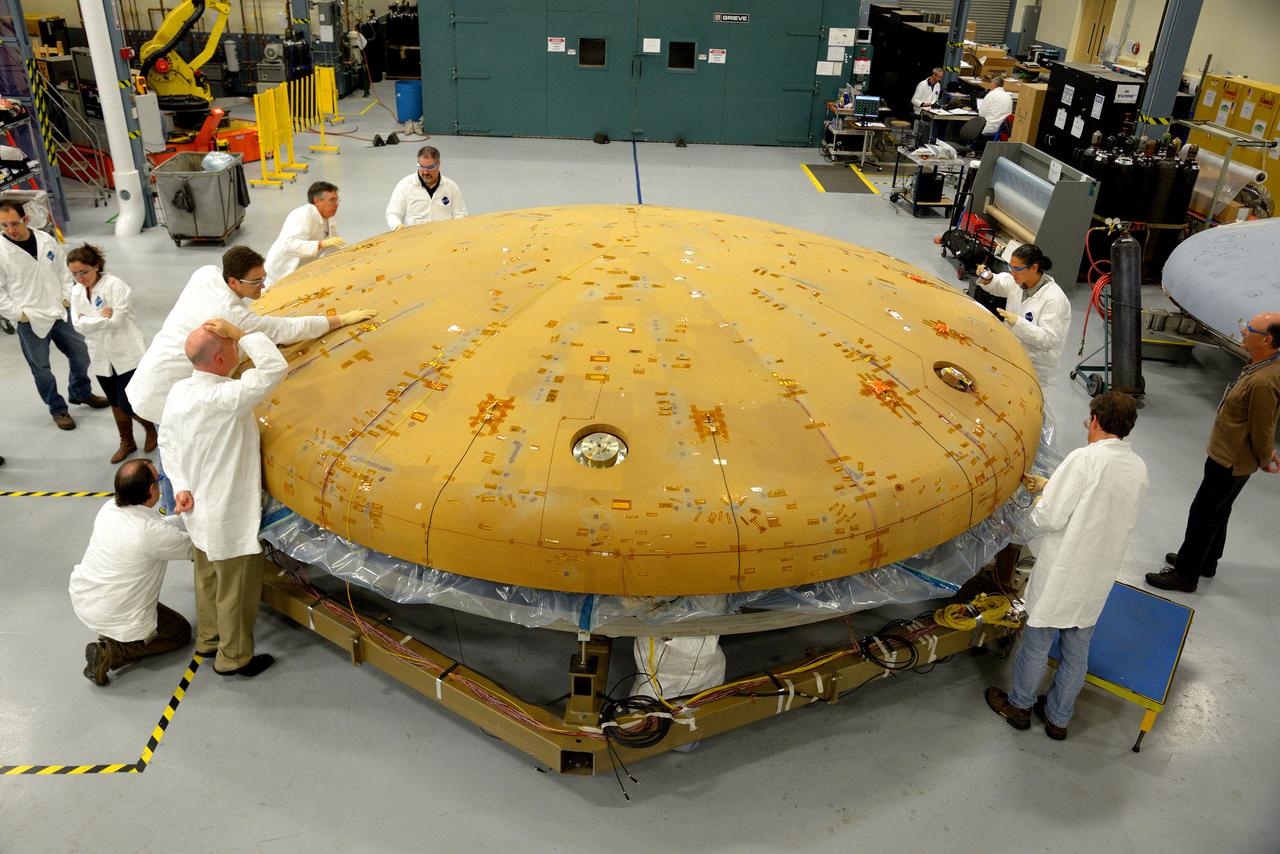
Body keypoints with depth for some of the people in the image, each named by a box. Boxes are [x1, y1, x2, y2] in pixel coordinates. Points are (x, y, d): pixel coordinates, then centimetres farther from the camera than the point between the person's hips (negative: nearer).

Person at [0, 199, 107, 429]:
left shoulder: (46, 241, -1)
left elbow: (63, 270, 11)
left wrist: (67, 297, 2)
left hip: (59, 313, 4)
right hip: (29, 322, -4)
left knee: (81, 354, 16)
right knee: (41, 368, 8)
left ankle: (80, 393, 41)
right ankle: (58, 409, 26)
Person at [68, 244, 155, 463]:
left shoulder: (115, 286, -15)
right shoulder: (76, 291, 5)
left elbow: (116, 320, -21)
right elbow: (77, 324, -5)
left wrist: (90, 320, -10)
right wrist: (103, 319, -16)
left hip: (127, 354, -6)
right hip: (101, 357, 6)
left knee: (127, 404, -5)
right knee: (115, 403, 16)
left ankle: (150, 428, 24)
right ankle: (127, 442, 33)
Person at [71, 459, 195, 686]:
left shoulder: (108, 509, -8)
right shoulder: (154, 531, -29)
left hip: (80, 599, 7)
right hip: (118, 619, -7)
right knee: (181, 631, 16)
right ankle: (110, 653, -3)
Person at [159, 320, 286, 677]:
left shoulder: (178, 391, -4)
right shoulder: (225, 397, -31)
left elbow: (166, 441, 5)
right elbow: (275, 368, -33)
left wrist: (181, 485, 2)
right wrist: (241, 334, -27)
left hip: (199, 510, 9)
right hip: (230, 517, -9)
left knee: (208, 578, 27)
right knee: (237, 590, 10)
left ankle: (208, 639, 46)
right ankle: (234, 658, 27)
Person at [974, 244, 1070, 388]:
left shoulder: (1054, 299, -23)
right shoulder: (1017, 282, -3)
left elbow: (1048, 339, -26)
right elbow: (997, 285, 19)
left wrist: (1018, 322, -35)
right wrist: (987, 279, -5)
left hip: (1034, 365, -7)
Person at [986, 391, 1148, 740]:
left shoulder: (1085, 458, -21)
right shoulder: (1139, 468, -2)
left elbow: (1049, 517, -23)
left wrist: (1037, 510, 2)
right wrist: (1050, 486, 10)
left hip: (1062, 574, -6)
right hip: (1100, 577, 6)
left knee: (1037, 642, 14)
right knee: (1077, 650, 19)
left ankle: (1019, 705, 32)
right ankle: (1058, 718, 34)